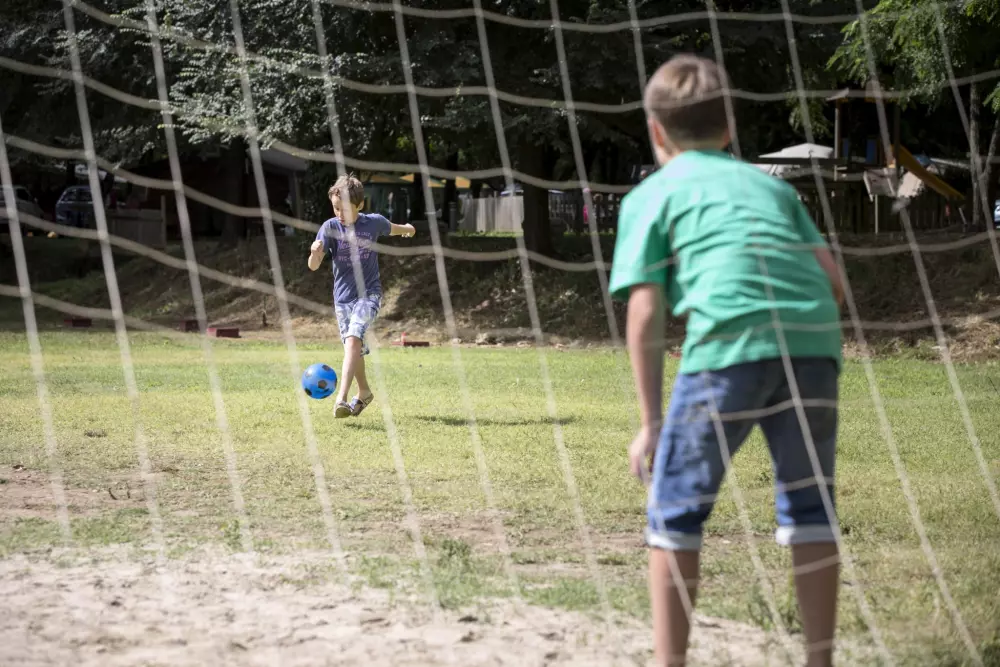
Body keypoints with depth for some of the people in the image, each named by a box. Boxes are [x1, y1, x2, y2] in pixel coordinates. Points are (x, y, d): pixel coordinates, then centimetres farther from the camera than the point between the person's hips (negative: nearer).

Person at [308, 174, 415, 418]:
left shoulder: (374, 223, -8)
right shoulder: (330, 228, -10)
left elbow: (392, 229, 19)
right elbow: (313, 266, -18)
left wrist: (407, 229, 40)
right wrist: (314, 253, -41)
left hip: (369, 293, -2)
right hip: (343, 297, 2)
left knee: (353, 339, -23)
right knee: (355, 349, 13)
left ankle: (341, 399, -33)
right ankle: (364, 393, 39)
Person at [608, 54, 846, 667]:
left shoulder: (651, 195, 18)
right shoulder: (770, 184, 29)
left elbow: (645, 315, 8)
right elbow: (833, 278, 18)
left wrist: (651, 421, 10)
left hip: (729, 345, -4)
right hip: (814, 339, 4)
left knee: (677, 507, 7)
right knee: (810, 505, 15)